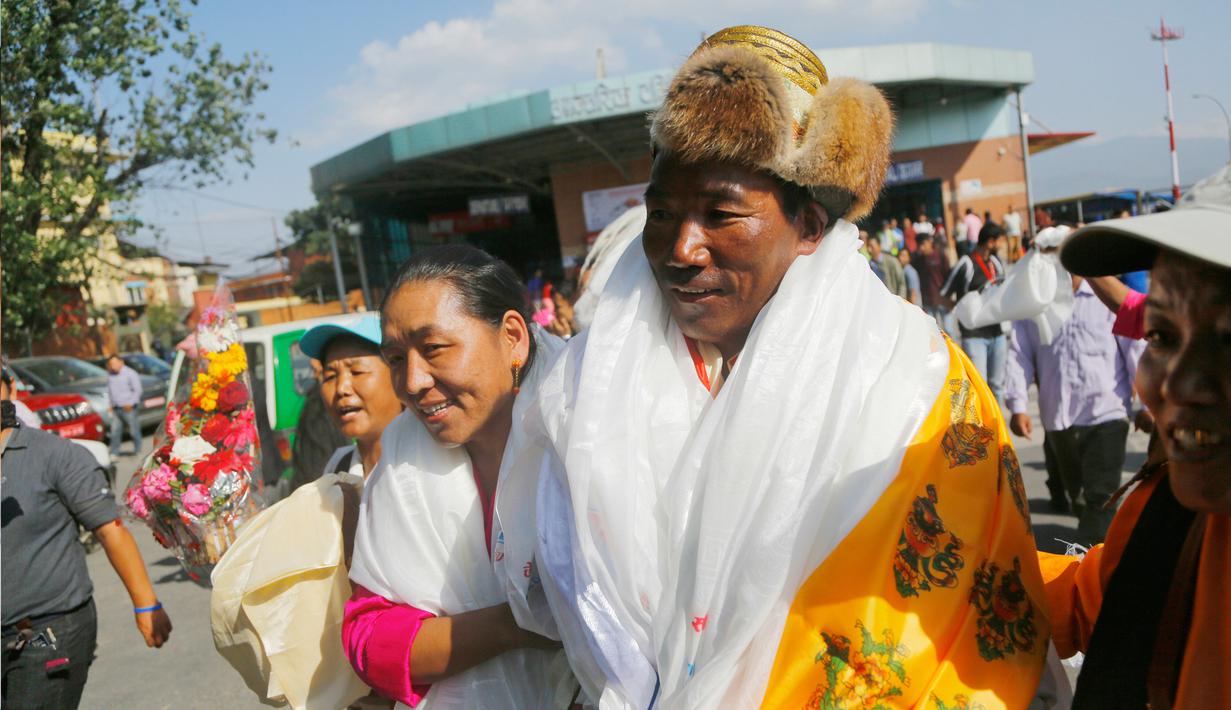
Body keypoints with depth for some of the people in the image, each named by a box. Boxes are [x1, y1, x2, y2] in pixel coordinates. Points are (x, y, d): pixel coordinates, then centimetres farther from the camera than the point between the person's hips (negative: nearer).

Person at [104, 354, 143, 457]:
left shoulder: (130, 373, -6)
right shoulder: (110, 374, 13)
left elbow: (137, 390, -7)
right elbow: (110, 391, 22)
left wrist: (130, 403, -14)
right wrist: (112, 404, 15)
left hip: (129, 408, -5)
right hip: (116, 409, 5)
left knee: (134, 431, 0)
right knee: (115, 431, 0)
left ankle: (137, 451, 13)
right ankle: (114, 453, 4)